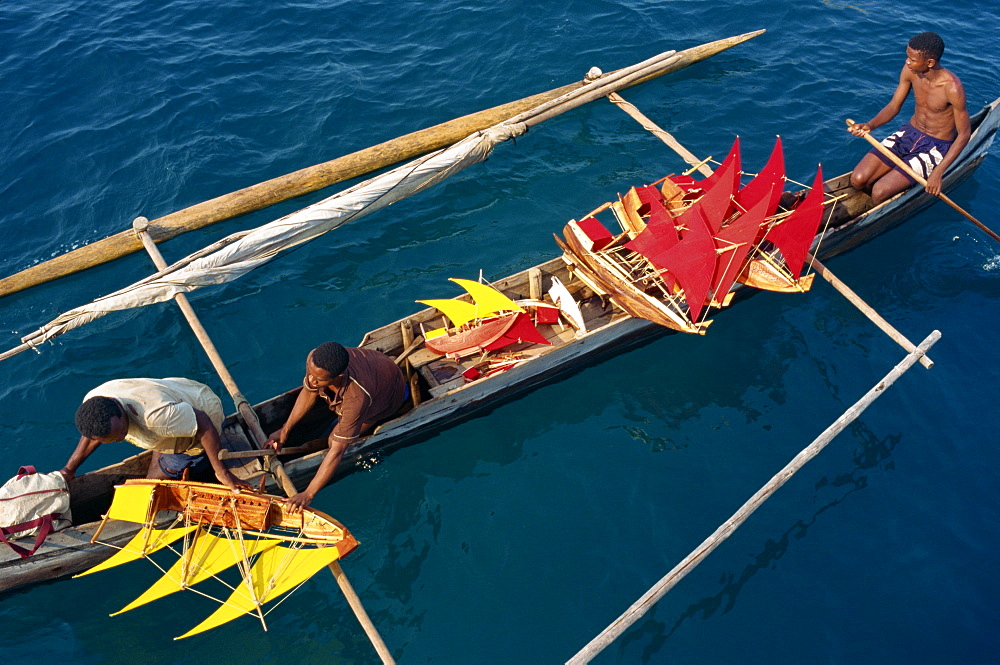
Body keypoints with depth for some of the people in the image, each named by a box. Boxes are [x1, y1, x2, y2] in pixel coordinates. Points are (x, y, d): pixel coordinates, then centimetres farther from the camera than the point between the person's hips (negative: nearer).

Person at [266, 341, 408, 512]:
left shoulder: (357, 397, -47)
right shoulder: (314, 359, -33)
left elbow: (337, 450, -41)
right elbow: (308, 393, -10)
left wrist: (308, 494, -39)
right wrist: (285, 430, -9)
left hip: (390, 393, -5)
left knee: (335, 440, -10)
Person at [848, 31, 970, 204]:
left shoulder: (952, 88, -24)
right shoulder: (910, 70, -8)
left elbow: (964, 133, -16)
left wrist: (938, 172, -24)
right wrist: (870, 125, -18)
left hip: (936, 146, -5)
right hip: (909, 133, 6)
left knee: (879, 192, -23)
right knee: (858, 180, -12)